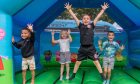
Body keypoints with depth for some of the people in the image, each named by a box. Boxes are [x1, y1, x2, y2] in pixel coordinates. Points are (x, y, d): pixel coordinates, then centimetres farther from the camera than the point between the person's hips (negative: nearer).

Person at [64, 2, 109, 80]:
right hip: (82, 48, 1)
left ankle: (102, 75, 18)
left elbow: (97, 17, 1)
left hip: (91, 48, -1)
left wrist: (103, 9, 0)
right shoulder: (80, 25, 2)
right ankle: (73, 75, 27)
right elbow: (75, 17, 2)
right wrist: (69, 9, 1)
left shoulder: (92, 25, 1)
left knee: (96, 62, 6)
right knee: (78, 62, 11)